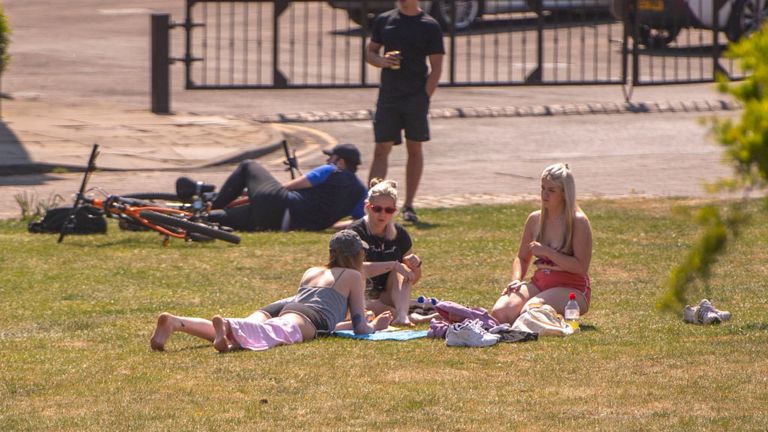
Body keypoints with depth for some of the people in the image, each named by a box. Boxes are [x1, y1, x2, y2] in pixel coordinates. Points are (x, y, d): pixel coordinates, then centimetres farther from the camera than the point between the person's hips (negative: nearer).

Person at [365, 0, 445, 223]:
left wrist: (425, 96, -9)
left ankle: (408, 206, 14)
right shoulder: (383, 21, 9)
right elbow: (370, 52, 16)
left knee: (415, 149, 5)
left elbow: (436, 67, -1)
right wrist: (382, 61, -7)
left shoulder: (429, 26, 0)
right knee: (381, 149, -2)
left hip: (416, 98, -2)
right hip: (388, 96, 2)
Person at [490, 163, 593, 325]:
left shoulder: (578, 222, -8)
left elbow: (581, 267, -15)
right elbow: (522, 258, 20)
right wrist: (516, 280, -1)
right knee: (499, 312, -23)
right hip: (539, 283, 5)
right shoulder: (535, 219, 10)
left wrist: (547, 252, -18)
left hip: (571, 289, -5)